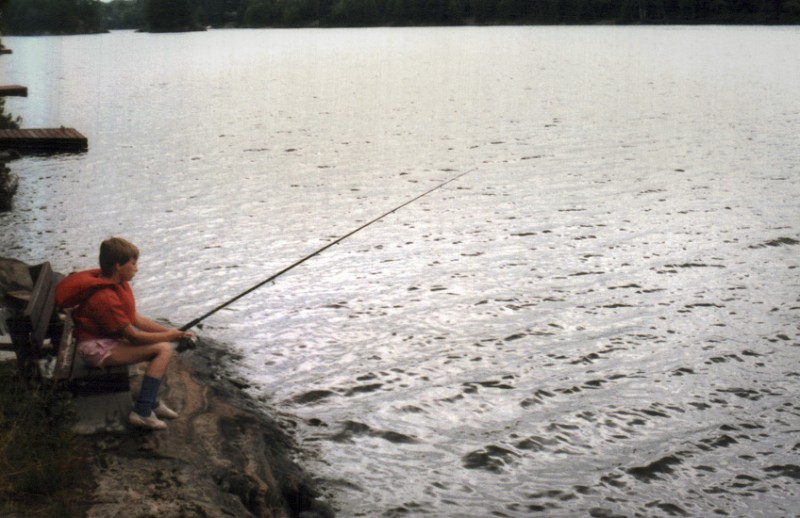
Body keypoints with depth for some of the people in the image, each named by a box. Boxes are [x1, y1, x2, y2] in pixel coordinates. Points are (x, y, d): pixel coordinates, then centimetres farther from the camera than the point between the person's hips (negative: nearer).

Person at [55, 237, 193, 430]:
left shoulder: (119, 284, 3)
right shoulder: (106, 298, -27)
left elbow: (136, 319, 7)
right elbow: (133, 336, -22)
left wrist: (169, 331, -2)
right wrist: (168, 336, -11)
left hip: (110, 338, 10)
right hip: (97, 348, -10)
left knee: (163, 342, 7)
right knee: (163, 349, -18)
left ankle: (151, 400, 15)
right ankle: (142, 412, -15)